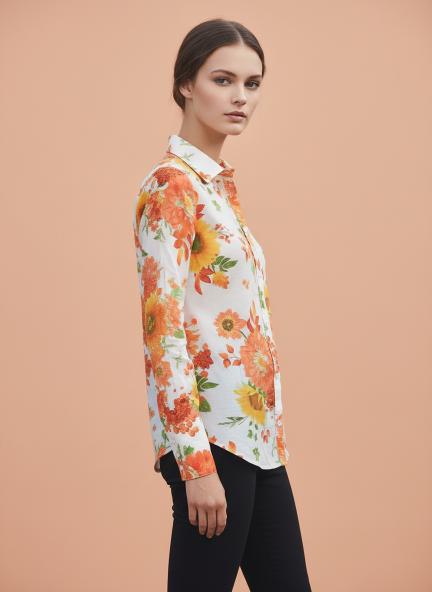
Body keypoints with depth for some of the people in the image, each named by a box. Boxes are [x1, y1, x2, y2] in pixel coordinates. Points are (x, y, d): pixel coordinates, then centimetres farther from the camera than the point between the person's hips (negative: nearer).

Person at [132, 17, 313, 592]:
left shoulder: (220, 183, 14)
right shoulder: (171, 184, -12)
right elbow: (162, 329, -19)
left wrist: (268, 431, 18)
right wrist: (197, 463, -21)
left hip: (255, 433, 9)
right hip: (212, 435, -9)